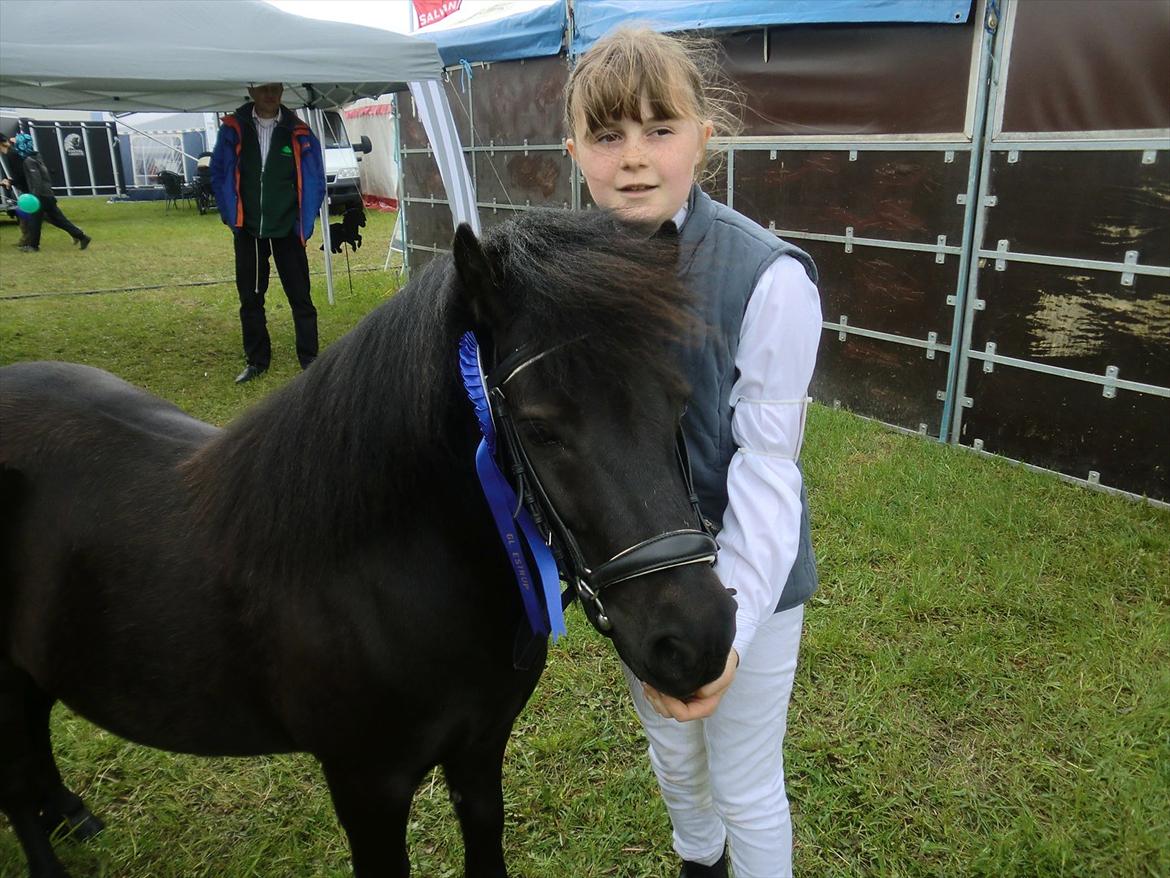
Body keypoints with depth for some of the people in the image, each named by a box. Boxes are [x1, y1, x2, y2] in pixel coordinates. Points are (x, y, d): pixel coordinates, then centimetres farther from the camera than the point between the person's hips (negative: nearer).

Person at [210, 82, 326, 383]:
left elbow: (315, 182, 1)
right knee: (250, 299, 9)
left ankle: (309, 359, 11)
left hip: (287, 231, -2)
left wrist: (304, 223, -2)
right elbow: (219, 175, 6)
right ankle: (256, 359, 21)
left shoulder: (298, 133, -4)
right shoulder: (233, 129, -2)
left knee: (300, 297, 0)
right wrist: (231, 216, 2)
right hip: (248, 231, 2)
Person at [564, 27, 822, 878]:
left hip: (744, 579, -5)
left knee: (747, 789, 14)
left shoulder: (769, 277, -25)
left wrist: (728, 626, -29)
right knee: (672, 755, 29)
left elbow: (767, 465, -23)